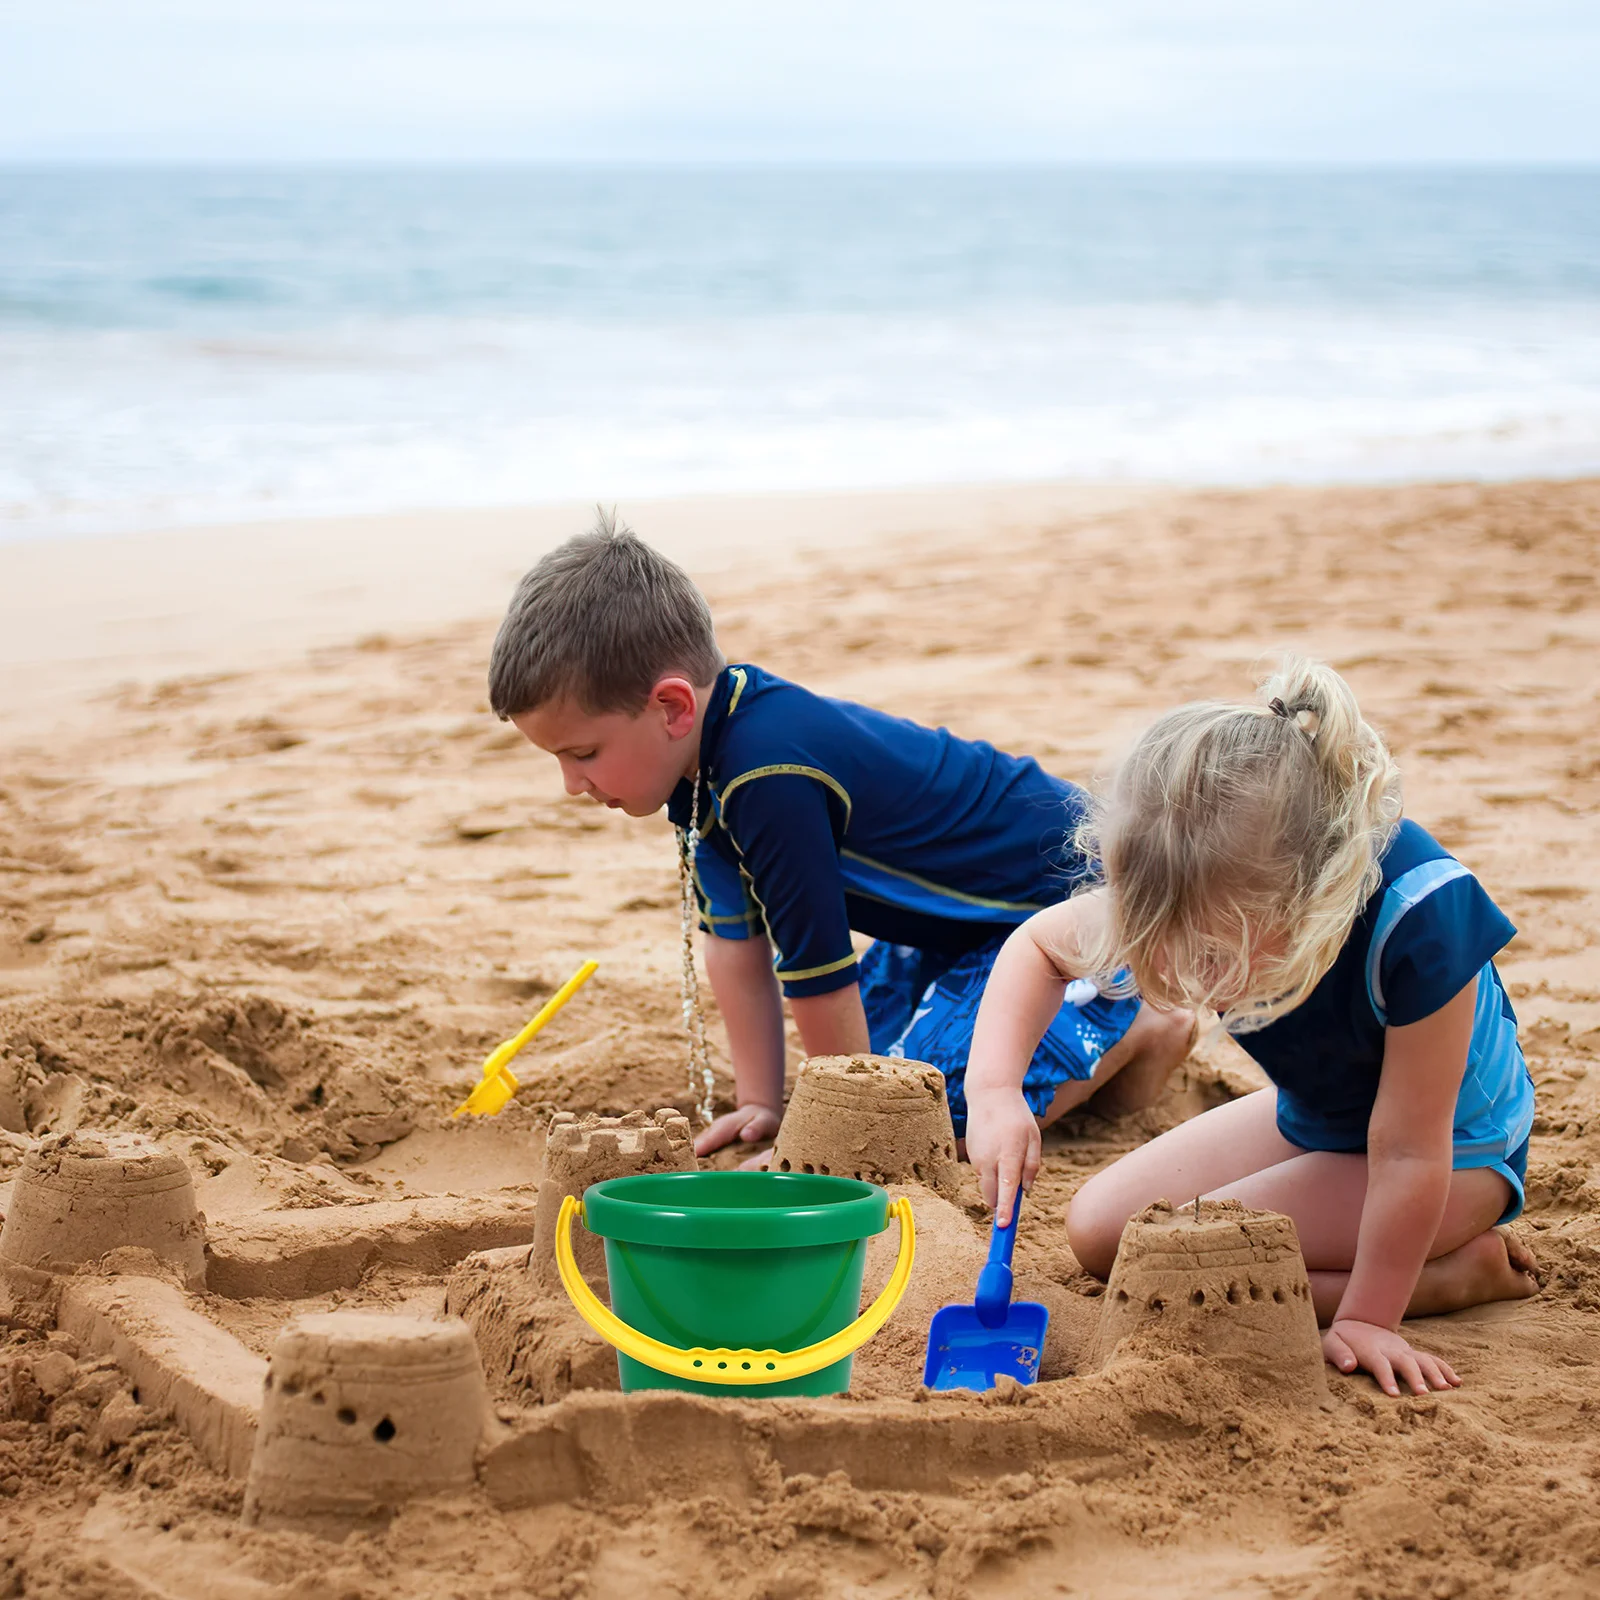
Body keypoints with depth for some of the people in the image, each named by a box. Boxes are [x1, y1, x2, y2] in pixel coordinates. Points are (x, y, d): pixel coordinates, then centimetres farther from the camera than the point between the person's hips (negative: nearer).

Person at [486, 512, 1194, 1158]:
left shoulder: (769, 780, -36)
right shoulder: (702, 757, -5)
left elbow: (818, 976, -28)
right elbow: (735, 937, 2)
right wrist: (759, 1102, -1)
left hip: (1064, 890, -10)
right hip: (975, 909, 10)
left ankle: (1133, 1029, 0)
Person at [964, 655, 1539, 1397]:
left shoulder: (1416, 918, -41)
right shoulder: (1211, 896, -25)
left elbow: (1408, 1151, -29)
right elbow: (1039, 947, -6)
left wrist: (1365, 1317, -21)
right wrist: (993, 1089, -23)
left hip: (1454, 1144, -7)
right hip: (1312, 1116, 7)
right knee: (1098, 1231, 3)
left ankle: (1465, 1270, -6)